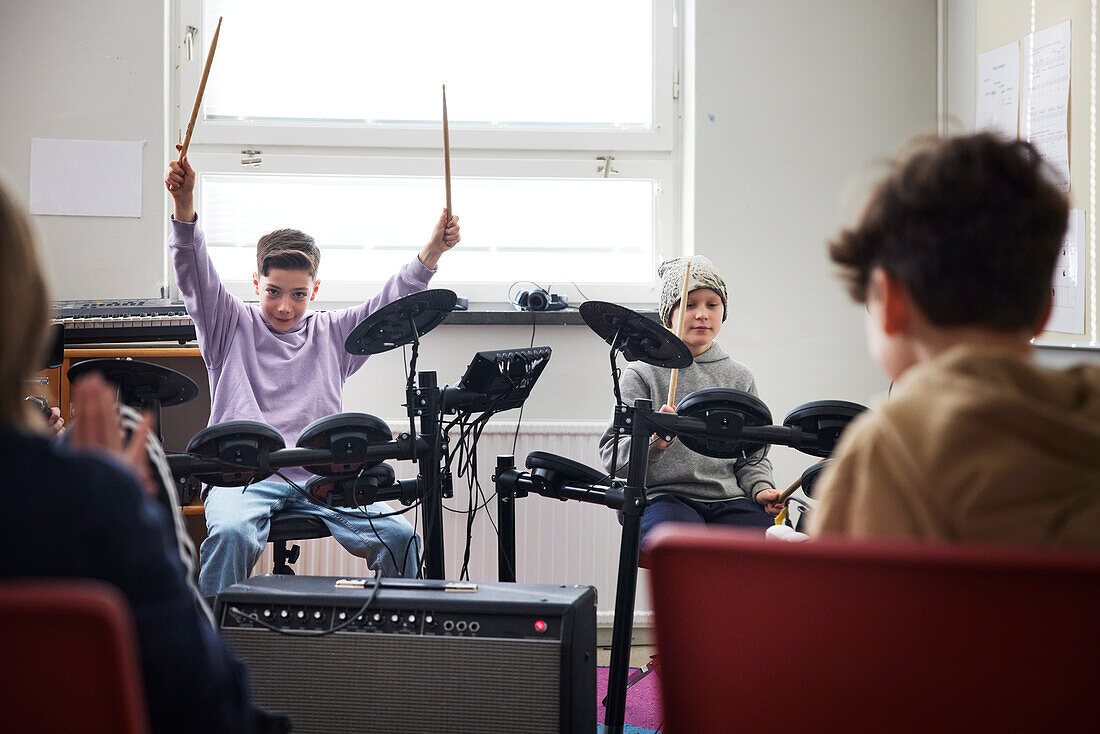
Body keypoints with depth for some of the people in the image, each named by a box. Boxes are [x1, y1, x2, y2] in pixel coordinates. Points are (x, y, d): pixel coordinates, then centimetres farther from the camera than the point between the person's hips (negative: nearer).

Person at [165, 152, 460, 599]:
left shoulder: (332, 335, 20)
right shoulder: (231, 327, 14)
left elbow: (390, 303, 12)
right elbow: (196, 276, 0)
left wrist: (431, 253, -5)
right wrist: (184, 204, -17)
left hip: (321, 478, 2)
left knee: (400, 537, -19)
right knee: (231, 533, -35)